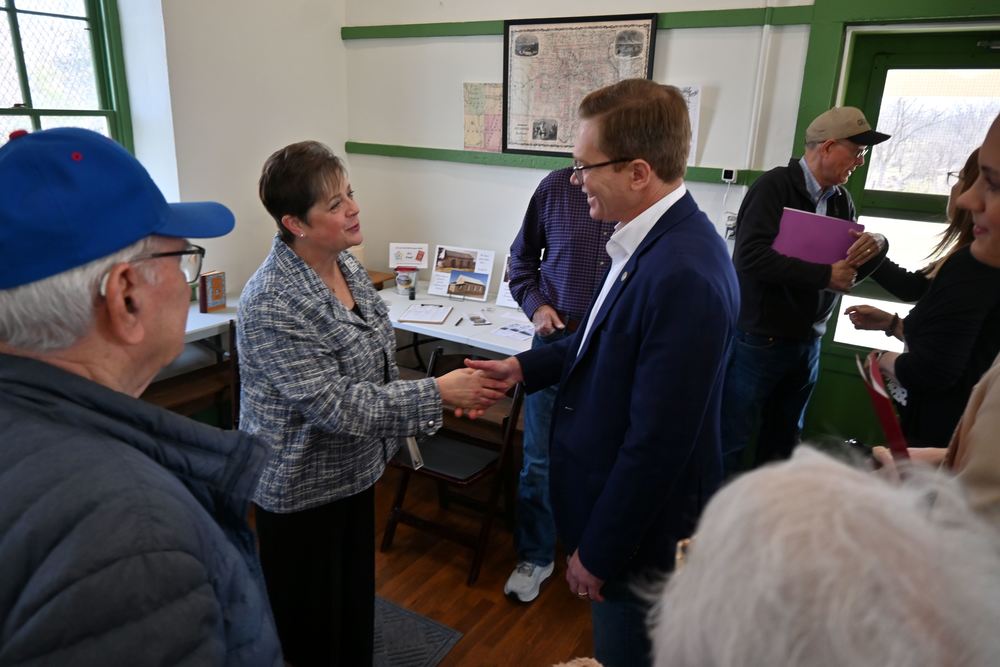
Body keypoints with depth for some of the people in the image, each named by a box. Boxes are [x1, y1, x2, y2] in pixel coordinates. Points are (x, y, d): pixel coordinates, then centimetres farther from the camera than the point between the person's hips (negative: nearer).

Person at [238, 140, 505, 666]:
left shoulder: (343, 262, -2)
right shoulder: (271, 305, -29)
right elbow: (336, 405, -29)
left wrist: (396, 429, 16)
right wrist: (438, 393, -26)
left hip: (355, 469, 8)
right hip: (302, 489, -7)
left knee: (356, 598, 26)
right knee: (310, 623, 15)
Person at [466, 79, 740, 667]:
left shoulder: (683, 275, -33)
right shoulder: (654, 240, -3)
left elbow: (657, 441, -28)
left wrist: (598, 553, -17)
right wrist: (524, 367, 5)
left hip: (640, 527, -8)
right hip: (616, 497, 8)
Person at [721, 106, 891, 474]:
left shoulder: (842, 201, 7)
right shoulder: (775, 185, -13)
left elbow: (850, 273, 10)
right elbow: (752, 256, -26)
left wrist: (877, 247, -10)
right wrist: (824, 275, -23)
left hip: (807, 342, 7)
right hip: (759, 340, -7)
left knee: (781, 444, 18)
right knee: (732, 442, 3)